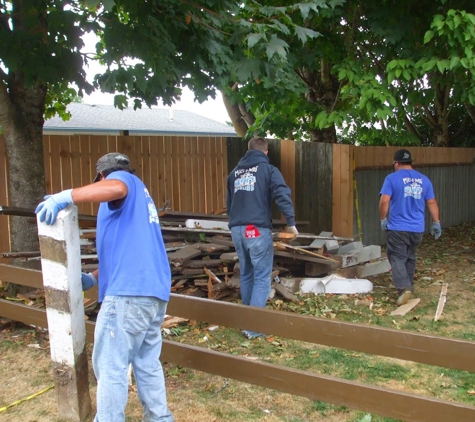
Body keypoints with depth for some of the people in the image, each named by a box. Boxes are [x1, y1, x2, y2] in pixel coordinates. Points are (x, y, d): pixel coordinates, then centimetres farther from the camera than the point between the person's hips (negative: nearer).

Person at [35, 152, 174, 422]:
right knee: (147, 361, 16)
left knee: (111, 365, -1)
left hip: (130, 291, -9)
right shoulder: (139, 198, 31)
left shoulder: (122, 177, 4)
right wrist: (93, 278, 25)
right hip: (153, 290, 10)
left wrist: (64, 197, -27)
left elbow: (115, 188, -25)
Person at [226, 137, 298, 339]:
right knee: (261, 277, -2)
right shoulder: (268, 169, 2)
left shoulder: (235, 172, 19)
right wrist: (291, 222, -14)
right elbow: (282, 194, -13)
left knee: (246, 275, 17)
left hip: (236, 229, 6)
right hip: (257, 229, -6)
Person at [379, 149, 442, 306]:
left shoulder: (392, 178, -7)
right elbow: (432, 203, 10)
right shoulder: (424, 179, 8)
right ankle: (408, 287, 28)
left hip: (397, 228, -5)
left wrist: (383, 219, -3)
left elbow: (384, 201, -16)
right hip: (417, 228, 5)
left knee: (397, 258, -1)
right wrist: (436, 223, 17)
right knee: (410, 257, 20)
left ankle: (404, 288, -18)